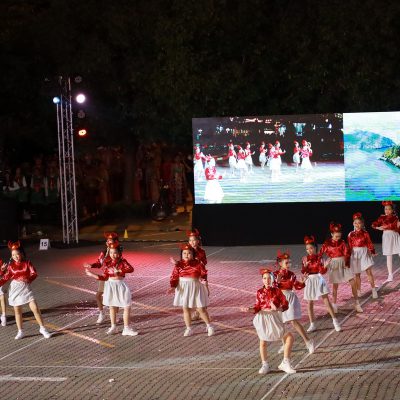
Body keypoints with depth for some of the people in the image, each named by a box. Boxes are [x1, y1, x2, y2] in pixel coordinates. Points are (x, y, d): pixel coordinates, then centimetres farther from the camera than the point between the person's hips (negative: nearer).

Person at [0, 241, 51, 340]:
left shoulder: (27, 263, -4)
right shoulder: (11, 265, 1)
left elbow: (34, 273, -8)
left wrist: (27, 279, -26)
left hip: (26, 288, -2)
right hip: (15, 288, 2)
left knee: (35, 308, -8)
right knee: (17, 311, 7)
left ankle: (42, 328, 7)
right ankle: (20, 332, 19)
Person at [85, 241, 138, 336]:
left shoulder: (122, 261, -6)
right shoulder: (107, 263, -2)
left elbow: (131, 269, -22)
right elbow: (104, 277, 0)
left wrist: (119, 270, -31)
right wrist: (92, 275, -8)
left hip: (121, 285, -2)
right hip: (110, 285, 2)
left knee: (127, 307, -4)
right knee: (112, 307, 12)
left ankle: (126, 329, 6)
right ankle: (113, 327, 26)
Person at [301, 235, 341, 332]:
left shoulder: (319, 258, -6)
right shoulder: (305, 259, -1)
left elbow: (322, 272, -9)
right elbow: (303, 272, -4)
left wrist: (325, 266, -28)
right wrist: (305, 266, -22)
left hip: (319, 280, -2)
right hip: (309, 281, 2)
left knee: (326, 300, -6)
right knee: (310, 303, 6)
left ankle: (335, 321, 0)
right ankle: (312, 325, 16)